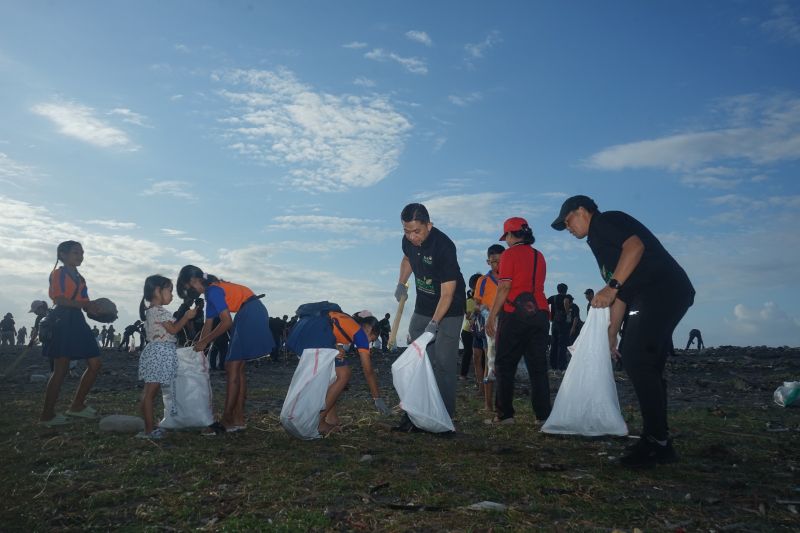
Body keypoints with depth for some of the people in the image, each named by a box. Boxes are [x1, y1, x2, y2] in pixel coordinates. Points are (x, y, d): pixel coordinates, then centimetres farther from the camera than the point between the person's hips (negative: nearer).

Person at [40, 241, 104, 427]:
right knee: (61, 369, -6)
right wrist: (84, 304, -21)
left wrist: (96, 309, 0)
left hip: (78, 322, 8)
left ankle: (77, 405, 12)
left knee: (95, 364, 4)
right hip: (63, 321, -8)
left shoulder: (80, 278, 22)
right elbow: (59, 299, -14)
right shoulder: (58, 273, -1)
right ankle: (47, 414, 3)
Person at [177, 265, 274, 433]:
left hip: (251, 315, -10)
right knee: (237, 369, 10)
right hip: (249, 317, 10)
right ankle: (238, 419, 13)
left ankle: (226, 421, -5)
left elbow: (227, 322, -17)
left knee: (233, 368, -8)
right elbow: (208, 325, 19)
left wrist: (204, 342, -9)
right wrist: (199, 347, 16)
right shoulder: (211, 291, 17)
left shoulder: (213, 291, -13)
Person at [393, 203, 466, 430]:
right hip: (422, 308, 7)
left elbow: (447, 293, -27)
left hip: (448, 311, -7)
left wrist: (434, 323, -30)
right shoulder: (409, 240, -6)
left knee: (444, 364, -8)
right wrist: (401, 284, 6)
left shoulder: (444, 247, -27)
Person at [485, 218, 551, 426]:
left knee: (505, 366, 1)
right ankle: (543, 415, 6)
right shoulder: (539, 256, 16)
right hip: (540, 313, 6)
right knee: (538, 366, 7)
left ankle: (505, 413, 1)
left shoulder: (509, 254, -3)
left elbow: (504, 288, -9)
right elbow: (535, 285, 17)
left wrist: (492, 316, -7)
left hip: (515, 313, -6)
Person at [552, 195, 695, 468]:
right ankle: (659, 444, 14)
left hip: (662, 289, -11)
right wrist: (612, 333, 24)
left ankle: (657, 442, -9)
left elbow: (635, 246, -21)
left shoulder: (605, 221, 0)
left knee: (637, 361, -14)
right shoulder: (600, 241, 27)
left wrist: (611, 287, -24)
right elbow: (622, 294, 26)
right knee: (647, 367, 10)